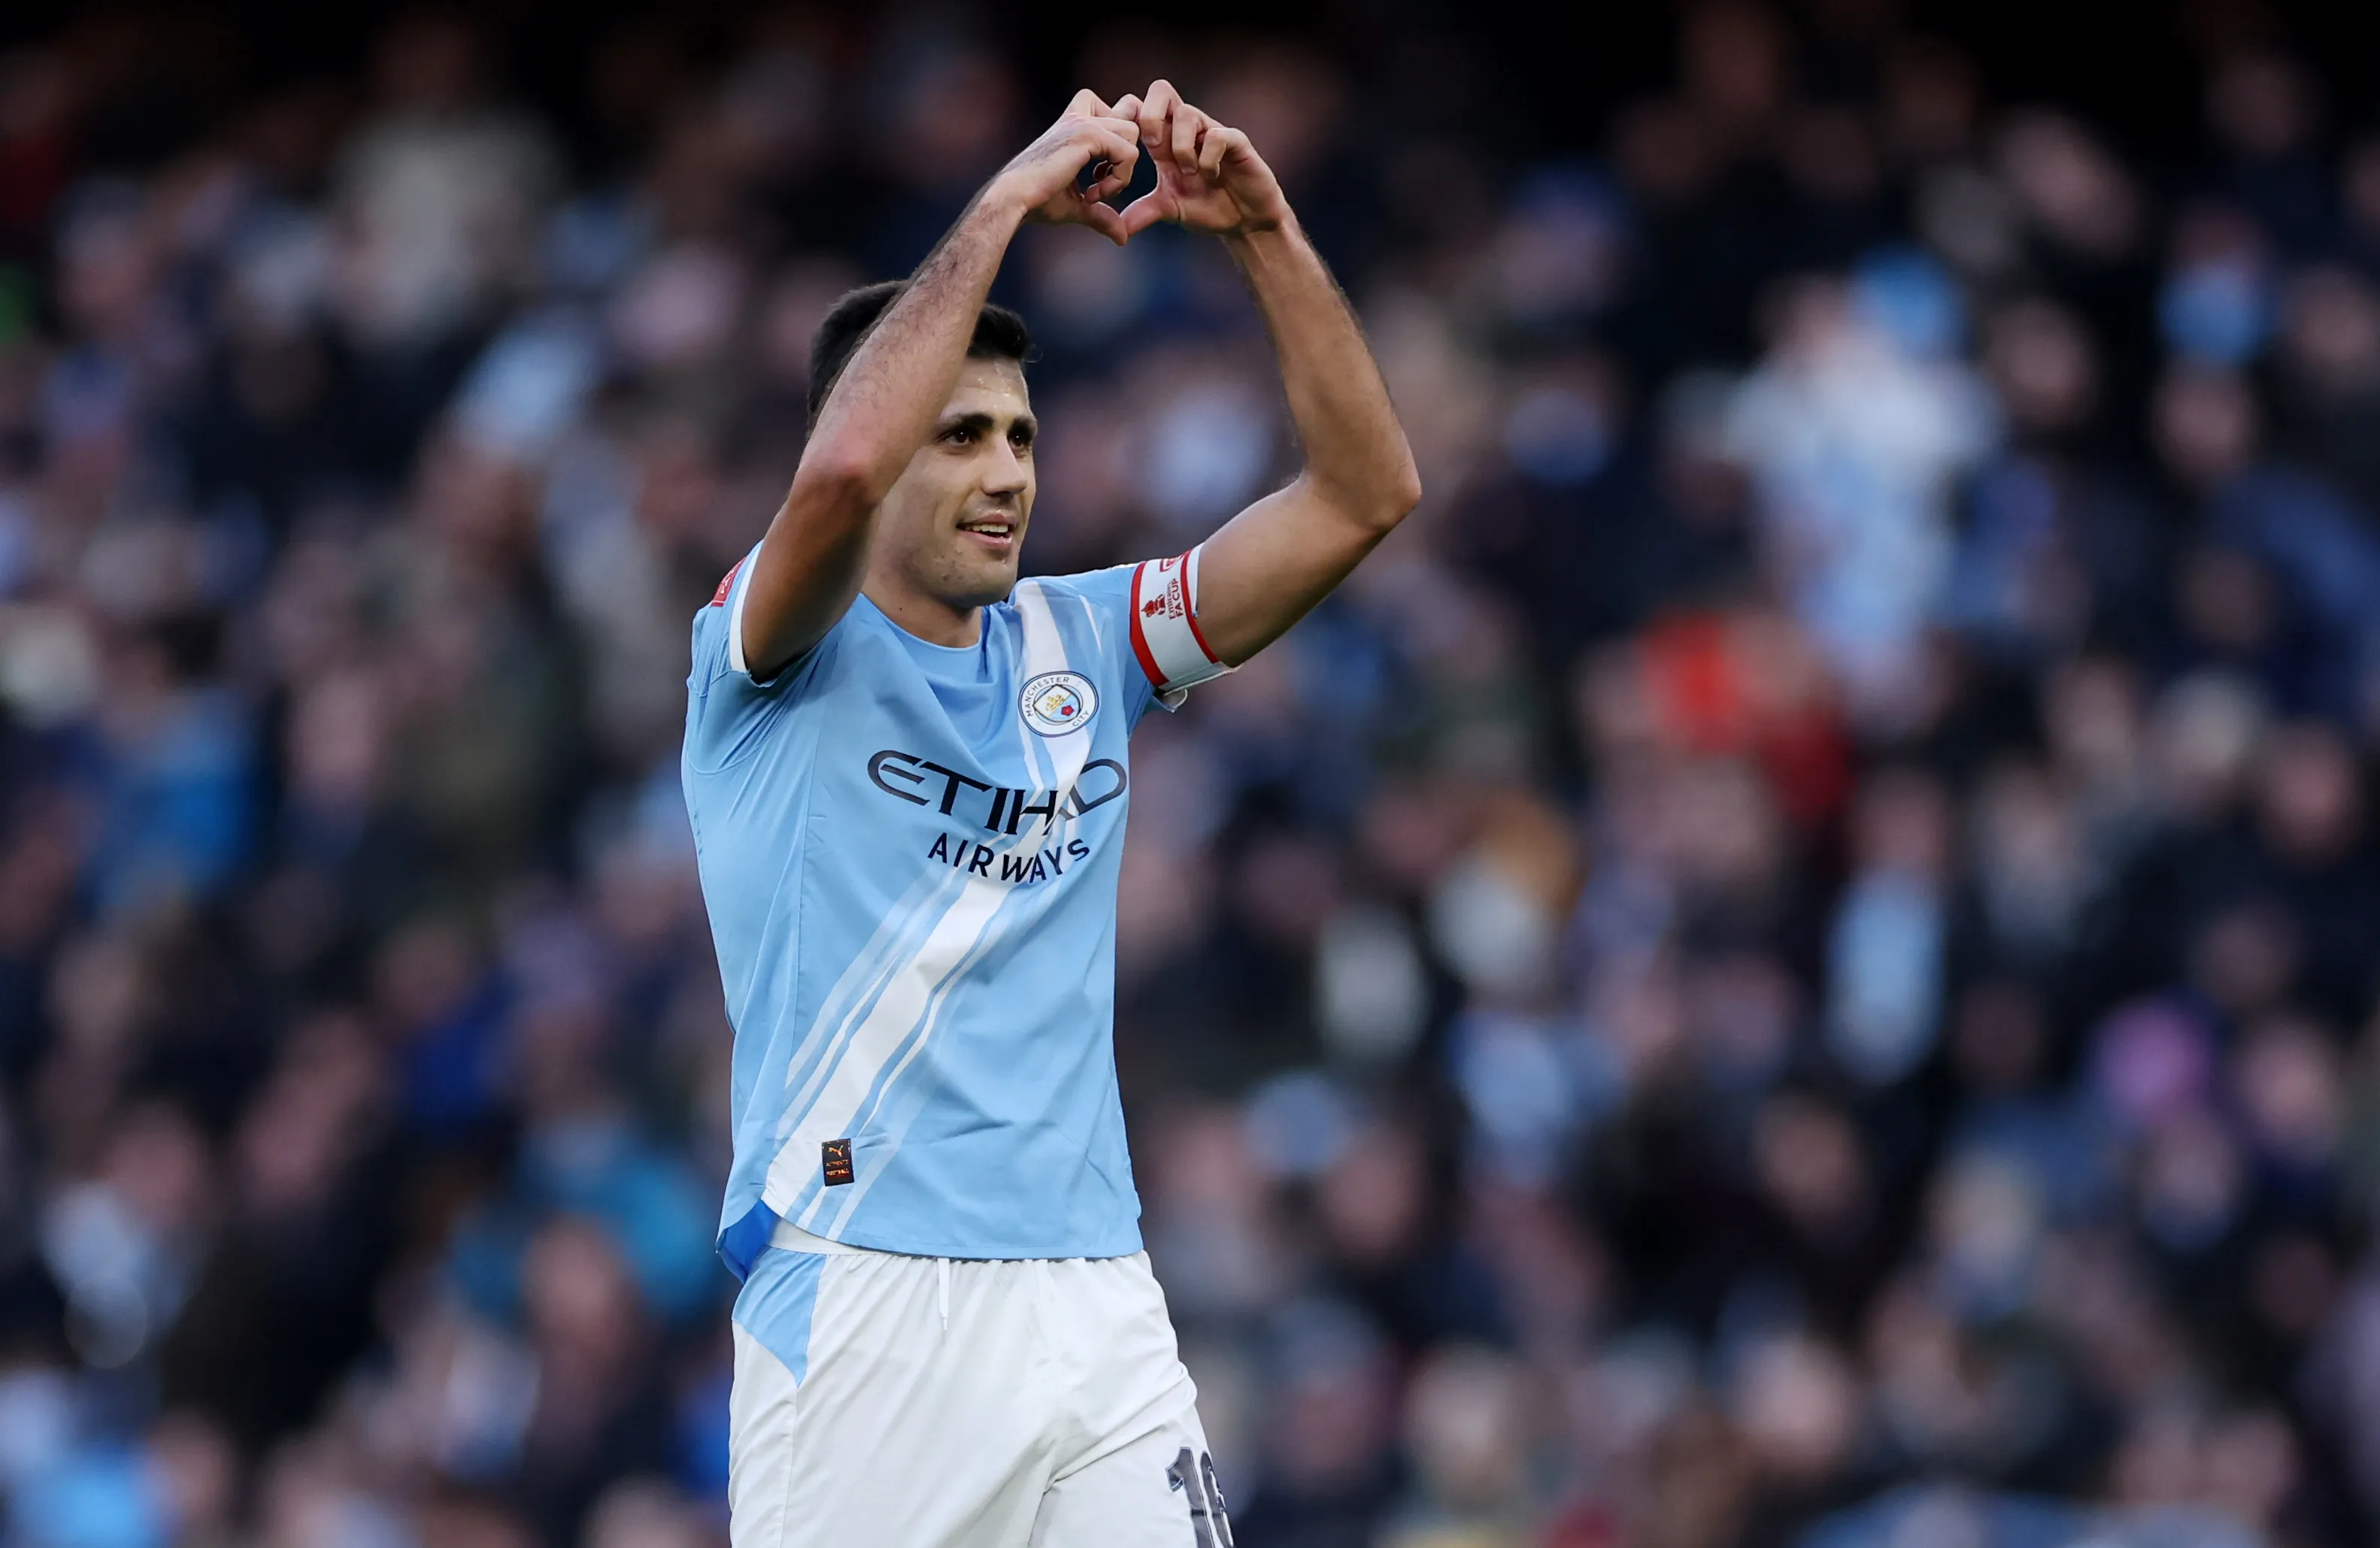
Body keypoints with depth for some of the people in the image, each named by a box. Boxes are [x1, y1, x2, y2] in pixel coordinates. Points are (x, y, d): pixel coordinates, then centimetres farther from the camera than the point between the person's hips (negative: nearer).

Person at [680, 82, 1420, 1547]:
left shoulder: (1079, 645, 15)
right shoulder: (785, 659, 0)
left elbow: (1367, 490, 10)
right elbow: (844, 465, -23)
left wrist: (1265, 229, -2)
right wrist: (1007, 200, -15)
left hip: (1097, 1302, 5)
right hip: (864, 1304, -5)